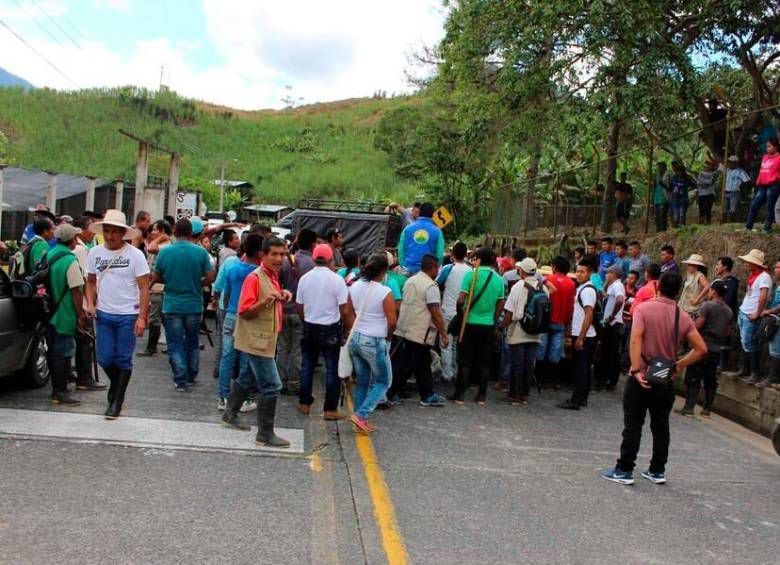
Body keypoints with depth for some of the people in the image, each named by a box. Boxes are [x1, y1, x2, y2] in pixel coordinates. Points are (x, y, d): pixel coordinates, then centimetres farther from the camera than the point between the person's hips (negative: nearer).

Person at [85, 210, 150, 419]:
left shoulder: (135, 254, -6)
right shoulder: (95, 253, 6)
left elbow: (144, 288, -7)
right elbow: (91, 282, 17)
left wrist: (142, 317, -14)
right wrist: (90, 304, -1)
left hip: (128, 315, -3)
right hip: (103, 314, 4)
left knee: (123, 360, 2)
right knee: (104, 358, 4)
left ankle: (117, 401, 14)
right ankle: (117, 385, 34)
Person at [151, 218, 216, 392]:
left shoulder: (164, 252, -7)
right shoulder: (201, 252, -8)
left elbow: (155, 277, 0)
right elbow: (210, 277, -7)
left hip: (172, 306, -1)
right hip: (194, 305, 1)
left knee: (175, 344, 6)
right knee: (192, 343, 17)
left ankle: (181, 380, 2)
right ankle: (191, 377, 26)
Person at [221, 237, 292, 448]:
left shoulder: (273, 276, 9)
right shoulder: (254, 278, -19)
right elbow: (244, 312, -21)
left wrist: (282, 296, 6)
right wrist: (265, 302, -36)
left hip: (264, 340, 10)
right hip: (257, 341, -10)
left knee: (248, 377, 23)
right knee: (271, 386, -9)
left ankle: (230, 414, 40)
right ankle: (265, 434, -2)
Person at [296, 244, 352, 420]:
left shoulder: (304, 279, -2)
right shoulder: (337, 280, -13)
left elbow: (299, 307, 5)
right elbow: (345, 310, -14)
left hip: (309, 327, 4)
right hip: (331, 328, -4)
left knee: (307, 366, 16)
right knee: (332, 369, 4)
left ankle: (304, 404, 22)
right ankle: (330, 409, 6)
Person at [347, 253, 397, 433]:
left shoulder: (354, 287, 1)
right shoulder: (385, 292, -17)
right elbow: (392, 321, -16)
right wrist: (387, 335, 3)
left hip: (355, 338, 6)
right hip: (374, 342, -6)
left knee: (361, 381, 16)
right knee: (383, 382, 10)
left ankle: (360, 422, 21)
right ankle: (361, 415, -3)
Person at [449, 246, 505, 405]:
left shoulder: (471, 274, -10)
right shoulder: (498, 279, 2)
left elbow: (461, 300, -14)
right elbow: (500, 305, 8)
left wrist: (462, 310, 5)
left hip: (470, 323, -3)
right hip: (488, 326, 3)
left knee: (465, 361, 5)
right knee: (484, 362, 11)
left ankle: (459, 395, 7)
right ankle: (481, 396, 14)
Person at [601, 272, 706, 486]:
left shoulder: (644, 308, -9)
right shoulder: (684, 317, 2)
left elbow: (635, 340, -21)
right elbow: (701, 349, -1)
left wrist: (636, 370, -20)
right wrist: (678, 365, 4)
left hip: (642, 377, -3)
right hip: (666, 380, 3)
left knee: (633, 424, 1)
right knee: (660, 426, 14)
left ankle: (624, 470, 3)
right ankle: (658, 471, 20)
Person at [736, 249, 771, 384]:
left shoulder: (764, 277, -15)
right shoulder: (753, 275, 13)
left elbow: (763, 297, -24)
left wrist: (757, 314, -20)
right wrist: (742, 310, 15)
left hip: (751, 316, -9)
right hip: (743, 313, 9)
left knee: (749, 344, -8)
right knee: (744, 343, 12)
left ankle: (756, 374, -2)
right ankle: (745, 370, 20)